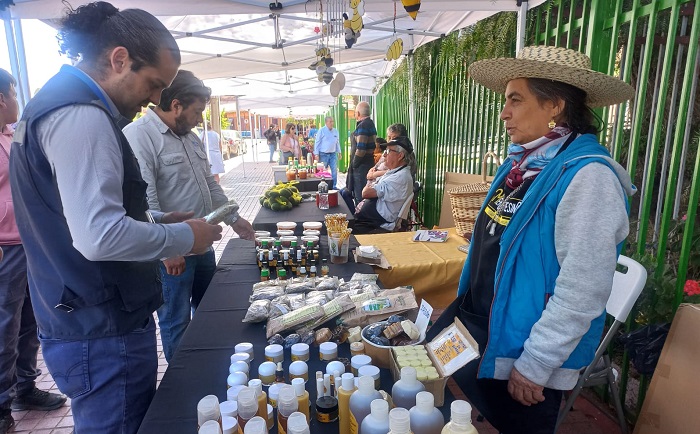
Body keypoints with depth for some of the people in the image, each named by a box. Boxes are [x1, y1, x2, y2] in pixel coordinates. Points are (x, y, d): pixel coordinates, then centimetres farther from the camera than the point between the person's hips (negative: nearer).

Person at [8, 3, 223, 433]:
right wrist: (184, 237, -15)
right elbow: (99, 236, -30)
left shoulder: (61, 104, 13)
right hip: (104, 333, -10)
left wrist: (159, 220, 9)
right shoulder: (81, 116, -21)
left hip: (91, 322, 10)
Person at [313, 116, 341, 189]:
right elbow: (317, 142, -6)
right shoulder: (321, 130, -6)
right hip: (323, 154, -4)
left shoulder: (335, 131, 9)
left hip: (333, 154, 4)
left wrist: (339, 152, 14)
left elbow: (337, 142, 17)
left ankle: (333, 186, 10)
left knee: (334, 170, 0)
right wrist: (316, 154, -11)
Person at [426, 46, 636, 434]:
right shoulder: (523, 162, 3)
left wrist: (534, 365, -18)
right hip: (471, 322, 8)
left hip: (518, 352, -7)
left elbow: (583, 290, -24)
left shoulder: (586, 175, -23)